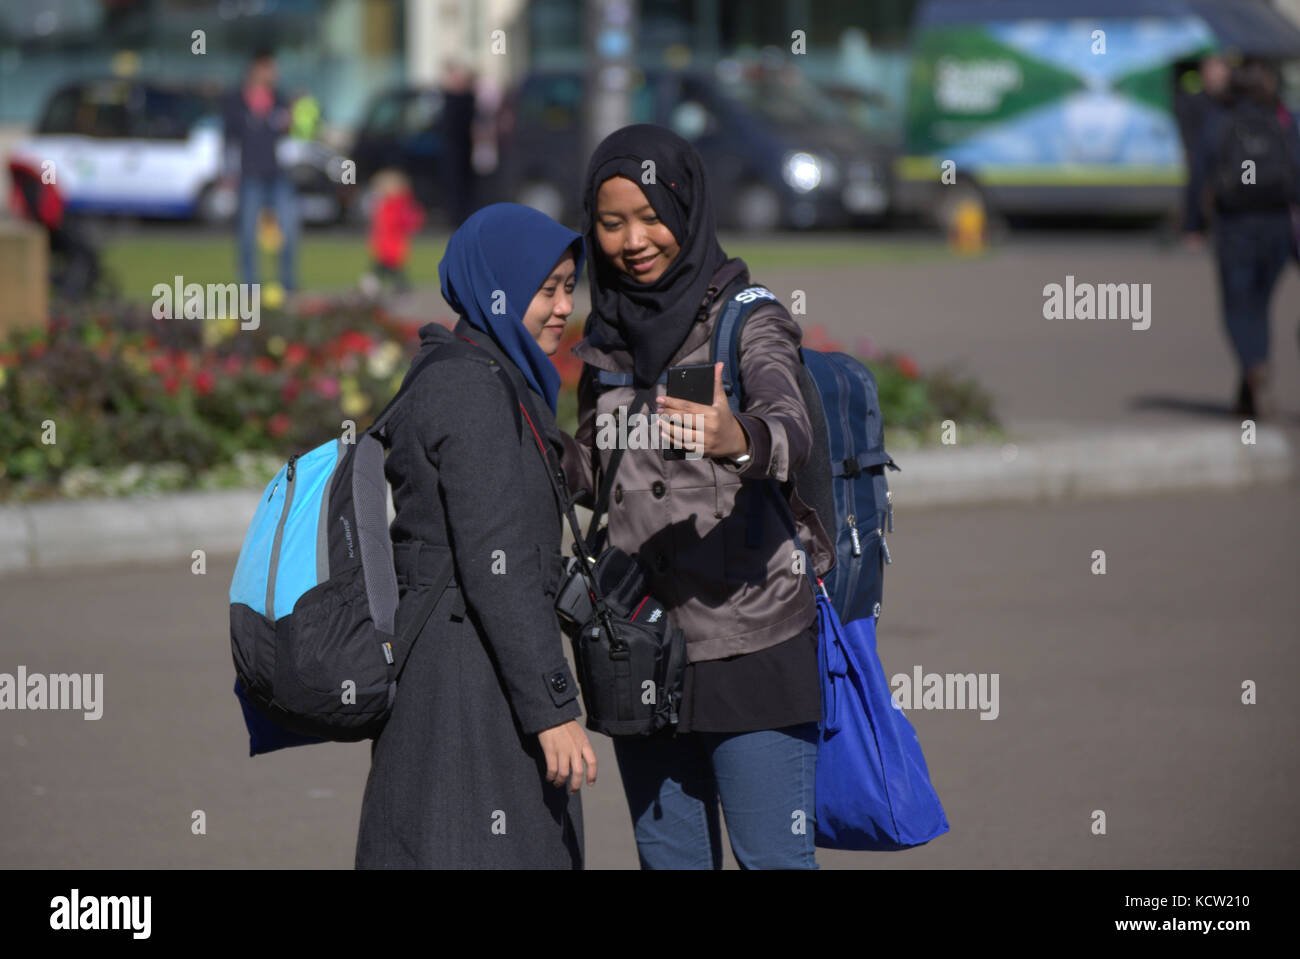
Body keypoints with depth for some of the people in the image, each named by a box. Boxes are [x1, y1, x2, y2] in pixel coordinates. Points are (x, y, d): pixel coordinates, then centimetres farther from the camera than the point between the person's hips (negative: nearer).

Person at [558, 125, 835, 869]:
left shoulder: (746, 320, -8)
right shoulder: (605, 337, 9)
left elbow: (792, 430, -27)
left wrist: (737, 439, -49)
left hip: (750, 646, -6)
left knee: (773, 857, -5)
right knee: (670, 858, 11)